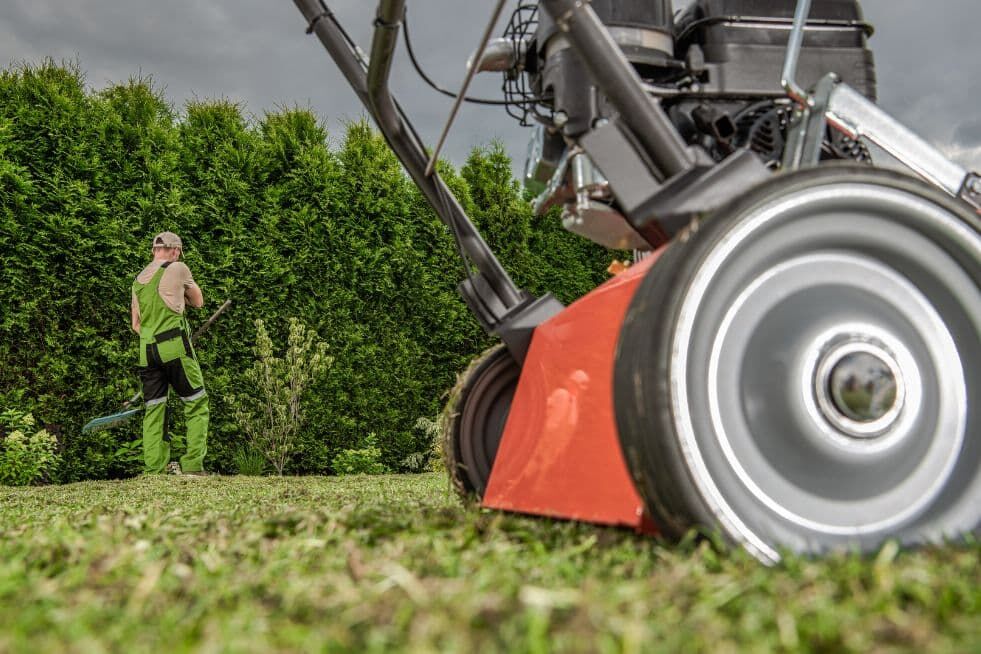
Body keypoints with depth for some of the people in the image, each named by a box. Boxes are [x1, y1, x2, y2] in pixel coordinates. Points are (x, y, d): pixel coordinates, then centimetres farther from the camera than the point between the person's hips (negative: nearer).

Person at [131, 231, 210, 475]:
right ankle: (193, 466, -7)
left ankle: (154, 471, 2)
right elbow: (199, 301, 14)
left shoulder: (138, 280, 19)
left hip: (147, 351, 6)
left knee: (153, 410, 6)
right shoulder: (177, 268, 2)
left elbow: (136, 324, 22)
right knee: (197, 405, 1)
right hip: (175, 346, -5)